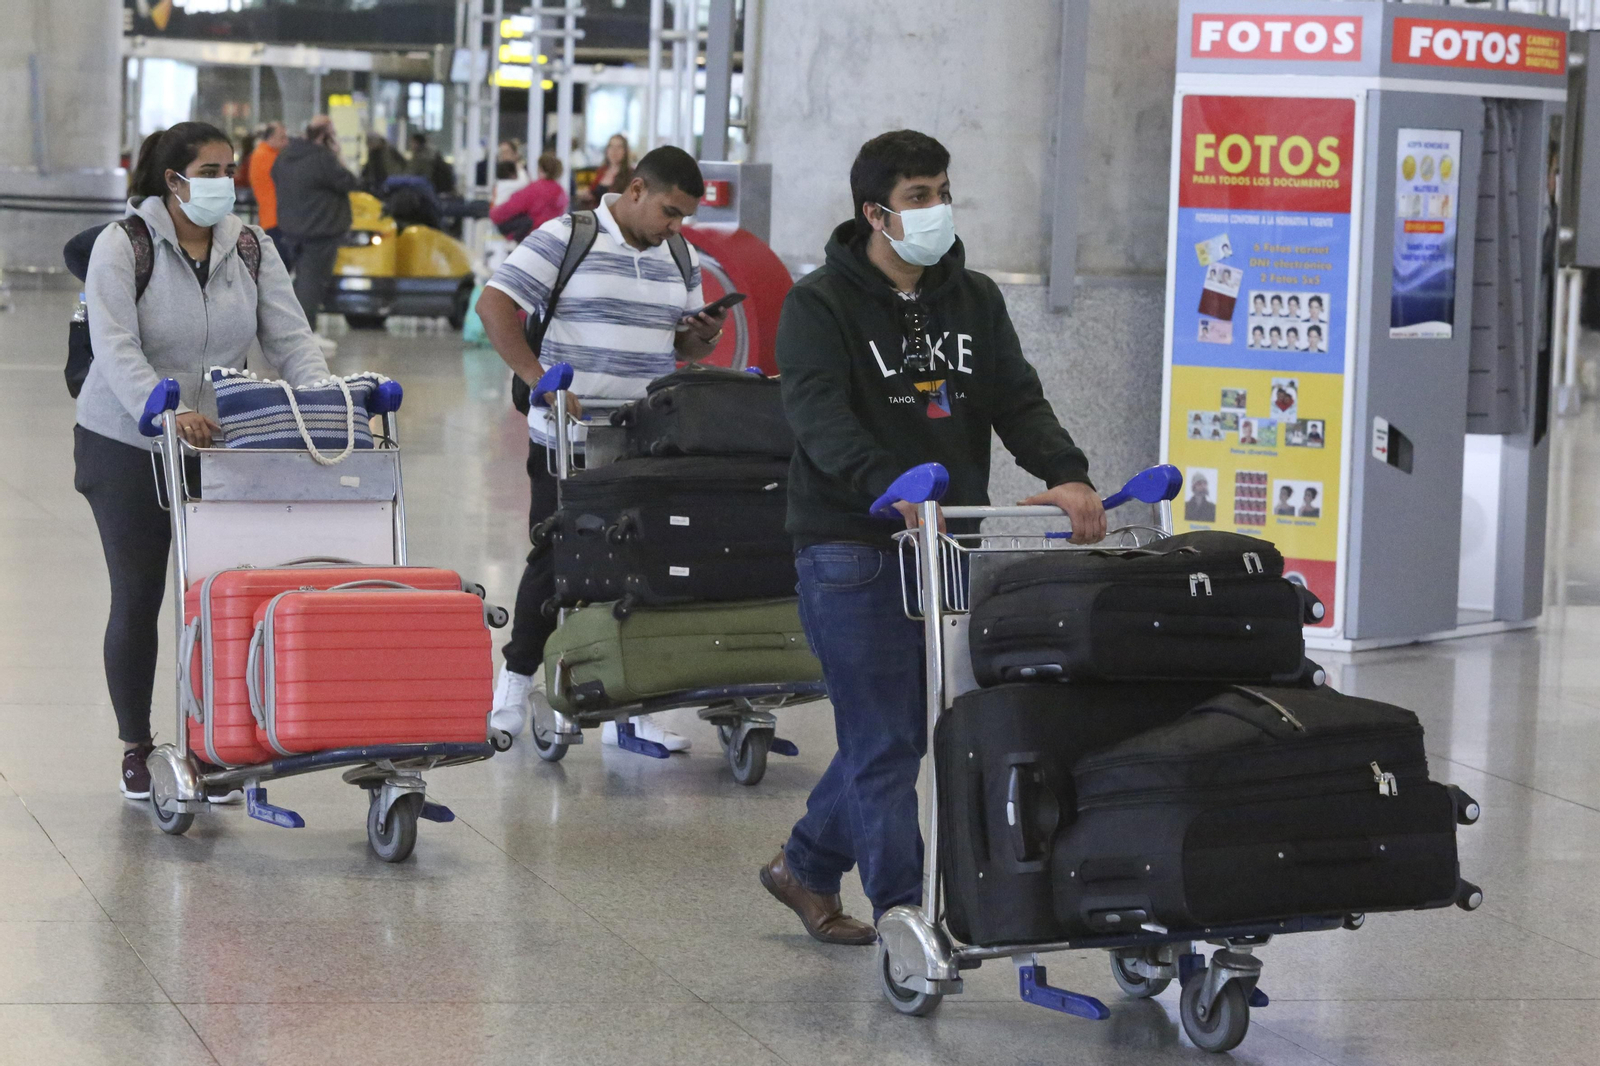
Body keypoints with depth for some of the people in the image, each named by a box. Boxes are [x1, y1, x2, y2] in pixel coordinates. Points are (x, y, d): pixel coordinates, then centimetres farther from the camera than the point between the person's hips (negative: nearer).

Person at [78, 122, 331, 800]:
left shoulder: (251, 247, 2)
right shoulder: (123, 245, -11)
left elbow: (289, 336, -4)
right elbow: (116, 348, -23)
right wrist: (166, 411, -39)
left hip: (220, 443, 3)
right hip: (125, 444, -3)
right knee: (137, 596, 3)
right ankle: (135, 749, 17)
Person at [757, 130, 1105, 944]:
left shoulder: (974, 300, 13)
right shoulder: (820, 305, -5)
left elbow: (1018, 401, 3)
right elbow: (820, 417, -20)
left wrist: (1065, 475, -18)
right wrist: (892, 490, -38)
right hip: (851, 548, -6)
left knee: (903, 731, 13)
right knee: (884, 740, -7)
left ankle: (807, 866, 32)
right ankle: (905, 916, -2)